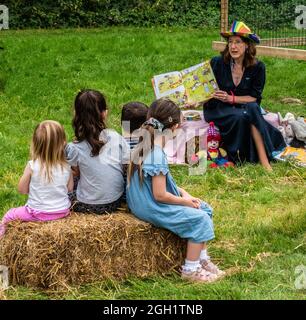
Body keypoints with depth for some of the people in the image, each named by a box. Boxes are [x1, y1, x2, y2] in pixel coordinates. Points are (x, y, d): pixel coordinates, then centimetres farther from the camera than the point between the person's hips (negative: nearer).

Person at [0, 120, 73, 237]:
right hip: (63, 212, 4)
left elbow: (22, 190, -7)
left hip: (38, 214, -3)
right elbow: (70, 188, 2)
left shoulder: (32, 166, -19)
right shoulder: (66, 167, -12)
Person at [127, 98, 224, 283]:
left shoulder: (144, 145, 4)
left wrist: (183, 193, 6)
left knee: (205, 209, 11)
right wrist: (185, 201, -10)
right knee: (200, 219, -10)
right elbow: (160, 195, -25)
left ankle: (202, 258, 14)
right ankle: (191, 270, 0)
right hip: (153, 208, -10)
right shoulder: (157, 156, -26)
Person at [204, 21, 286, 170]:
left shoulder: (257, 67, -3)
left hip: (244, 108, 2)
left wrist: (231, 98, -20)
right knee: (240, 117, -34)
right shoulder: (217, 63, -7)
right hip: (216, 109, -2)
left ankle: (264, 160, -33)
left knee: (253, 108, -33)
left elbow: (254, 98, -5)